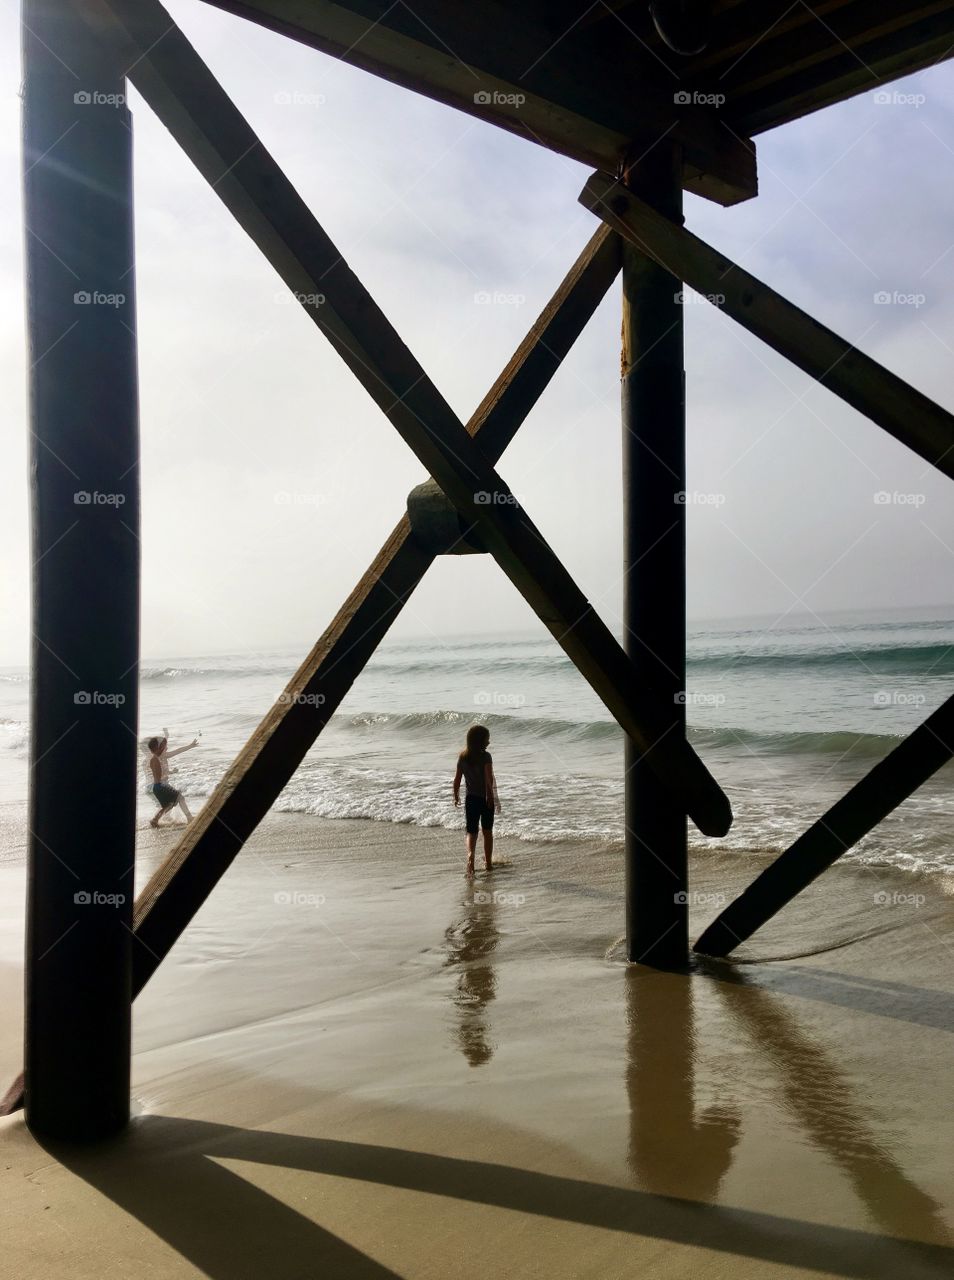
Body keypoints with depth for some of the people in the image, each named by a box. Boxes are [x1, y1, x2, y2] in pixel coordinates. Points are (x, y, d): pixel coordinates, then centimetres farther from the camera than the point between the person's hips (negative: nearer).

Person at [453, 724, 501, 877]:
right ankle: (488, 863, 26)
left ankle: (470, 855, -20)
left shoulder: (462, 757, -1)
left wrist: (456, 797, 15)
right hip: (486, 798, -2)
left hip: (471, 799, 2)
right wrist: (491, 796, -24)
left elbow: (457, 779, 3)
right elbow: (489, 778, -27)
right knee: (487, 831, 15)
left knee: (471, 832, 7)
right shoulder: (486, 756, -15)